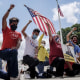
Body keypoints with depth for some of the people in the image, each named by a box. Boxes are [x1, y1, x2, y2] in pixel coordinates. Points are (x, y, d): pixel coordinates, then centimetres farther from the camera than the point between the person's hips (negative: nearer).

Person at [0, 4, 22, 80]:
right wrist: (10, 9, -2)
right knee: (14, 52, -41)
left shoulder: (18, 34, 19)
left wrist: (16, 47, -23)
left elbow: (19, 42, 0)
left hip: (11, 54, 4)